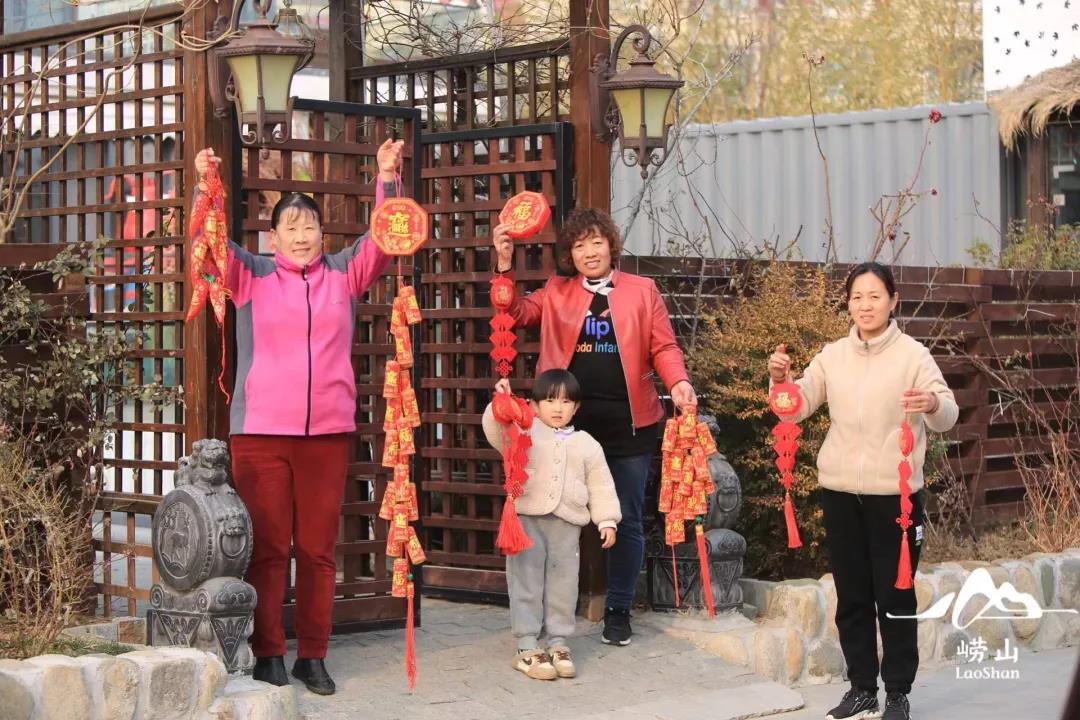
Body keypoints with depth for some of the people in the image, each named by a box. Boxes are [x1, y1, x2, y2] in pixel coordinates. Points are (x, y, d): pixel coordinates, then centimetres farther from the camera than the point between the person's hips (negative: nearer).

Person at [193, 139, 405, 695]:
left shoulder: (344, 274, 12)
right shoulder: (250, 275, 7)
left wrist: (387, 181, -7)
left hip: (329, 431, 2)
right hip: (260, 431, -2)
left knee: (318, 547, 5)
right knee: (266, 546, 1)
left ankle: (313, 655, 12)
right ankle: (267, 653, 9)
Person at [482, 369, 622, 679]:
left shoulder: (586, 445, 10)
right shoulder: (524, 432, 3)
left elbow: (600, 485, 12)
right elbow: (496, 432, -13)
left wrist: (607, 520, 6)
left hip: (567, 525, 2)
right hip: (527, 519, -2)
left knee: (562, 586, 7)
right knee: (527, 583, -1)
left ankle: (558, 643, 17)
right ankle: (527, 647, 3)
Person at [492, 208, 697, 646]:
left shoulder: (642, 291, 5)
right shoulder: (556, 293, 10)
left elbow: (663, 347, 2)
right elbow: (516, 315, -1)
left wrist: (678, 383, -16)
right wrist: (504, 265, -12)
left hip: (628, 425, -1)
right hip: (569, 424, 1)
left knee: (626, 522, 6)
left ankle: (618, 612, 18)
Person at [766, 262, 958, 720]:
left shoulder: (913, 354, -6)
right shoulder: (833, 356, 7)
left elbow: (947, 417, -12)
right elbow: (796, 408, 5)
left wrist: (934, 404, -36)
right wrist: (780, 379, -15)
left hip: (895, 494, -4)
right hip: (840, 493, 4)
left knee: (895, 596, 2)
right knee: (851, 597, 10)